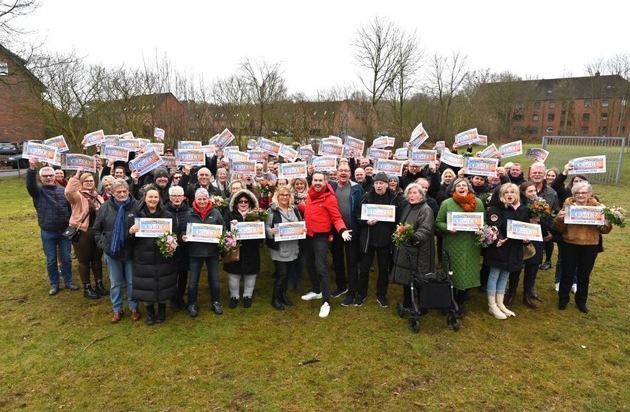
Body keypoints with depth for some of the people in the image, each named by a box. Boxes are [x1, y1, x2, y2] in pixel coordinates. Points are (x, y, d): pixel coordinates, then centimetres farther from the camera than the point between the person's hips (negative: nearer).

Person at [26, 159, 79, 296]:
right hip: (48, 233, -2)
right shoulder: (39, 191, -2)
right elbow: (30, 185, -25)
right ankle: (54, 284, 22)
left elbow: (70, 206, 9)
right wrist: (31, 168, -38)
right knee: (51, 260, 9)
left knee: (66, 258, 10)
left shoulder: (62, 190, 5)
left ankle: (68, 281, 23)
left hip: (64, 231, 2)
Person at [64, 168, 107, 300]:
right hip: (82, 232, -6)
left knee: (97, 258, 15)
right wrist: (77, 175, -31)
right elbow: (69, 191, -33)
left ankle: (99, 284, 29)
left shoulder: (98, 196, 11)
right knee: (84, 260, 7)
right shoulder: (78, 196, -10)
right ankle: (87, 288, 18)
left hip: (97, 232, 6)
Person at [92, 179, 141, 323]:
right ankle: (117, 309, 29)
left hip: (131, 251, -2)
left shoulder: (136, 206, -10)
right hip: (112, 251, 2)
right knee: (115, 283, 14)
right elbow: (96, 229, 8)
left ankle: (133, 307, 29)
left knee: (132, 281, 11)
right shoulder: (105, 207, -2)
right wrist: (102, 244, -1)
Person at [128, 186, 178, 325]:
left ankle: (162, 310, 32)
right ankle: (149, 312, 29)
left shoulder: (167, 215, 0)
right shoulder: (137, 214, 1)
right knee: (146, 286, 8)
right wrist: (131, 231, -21)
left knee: (162, 284, 9)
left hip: (163, 257, 0)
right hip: (144, 257, 0)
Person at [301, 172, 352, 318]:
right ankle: (316, 291, 38)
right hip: (308, 235, 8)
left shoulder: (330, 198, -15)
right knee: (310, 264, 18)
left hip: (321, 237, -8)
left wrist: (343, 230, -32)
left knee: (321, 268, -10)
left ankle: (326, 302, -2)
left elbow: (337, 218, -15)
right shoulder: (310, 194, 6)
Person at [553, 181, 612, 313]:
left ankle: (581, 301, 29)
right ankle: (563, 299, 26)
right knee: (567, 273, 9)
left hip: (590, 247, 1)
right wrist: (559, 218, -23)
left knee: (584, 275, 13)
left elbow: (604, 230, 4)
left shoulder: (597, 206, 2)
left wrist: (606, 223, -17)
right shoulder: (568, 205, -2)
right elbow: (560, 228, -4)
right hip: (570, 245, -1)